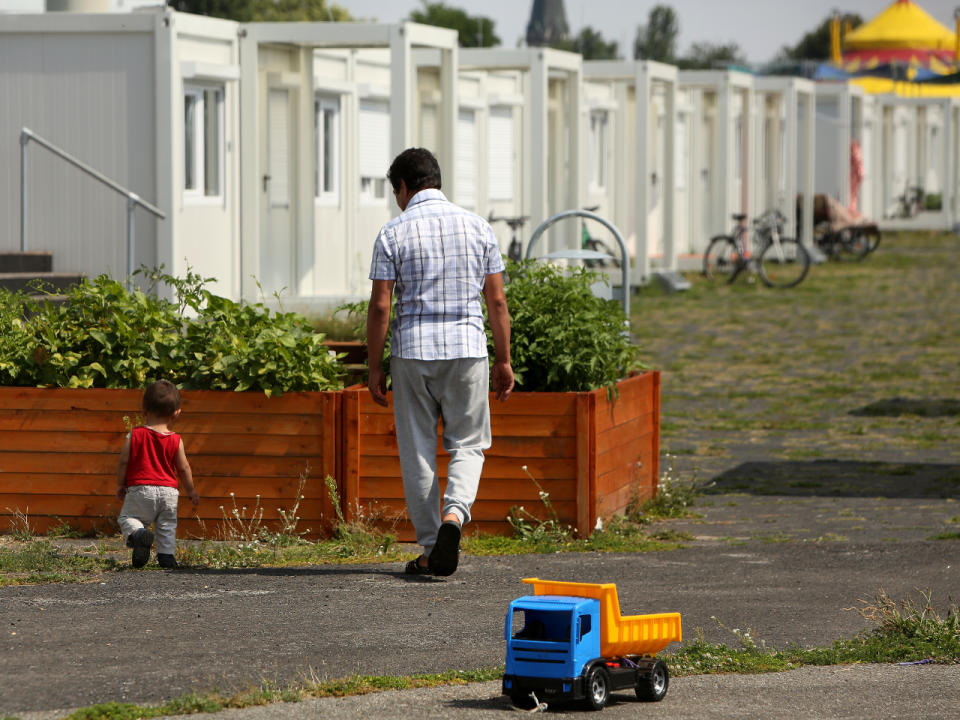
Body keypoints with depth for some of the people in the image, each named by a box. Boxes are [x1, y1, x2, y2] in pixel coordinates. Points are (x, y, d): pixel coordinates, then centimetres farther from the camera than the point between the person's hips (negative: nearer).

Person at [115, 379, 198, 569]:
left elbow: (123, 461, -2)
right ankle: (166, 554, 8)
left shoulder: (134, 435, -3)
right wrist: (191, 491, 18)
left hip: (140, 489, -2)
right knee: (167, 525, 15)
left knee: (128, 517, 3)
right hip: (168, 490, 2)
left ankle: (138, 533, -27)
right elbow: (183, 468, 5)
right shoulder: (176, 440, 0)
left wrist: (120, 485, 12)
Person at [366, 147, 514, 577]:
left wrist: (375, 367, 2)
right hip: (468, 349, 1)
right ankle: (454, 513, -17)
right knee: (468, 444, 10)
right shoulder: (477, 227, 5)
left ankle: (430, 550, 9)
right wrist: (503, 360, 13)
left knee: (417, 453, 7)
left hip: (412, 352, -1)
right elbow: (497, 301, 5)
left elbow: (380, 306, -5)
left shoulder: (394, 234, -3)